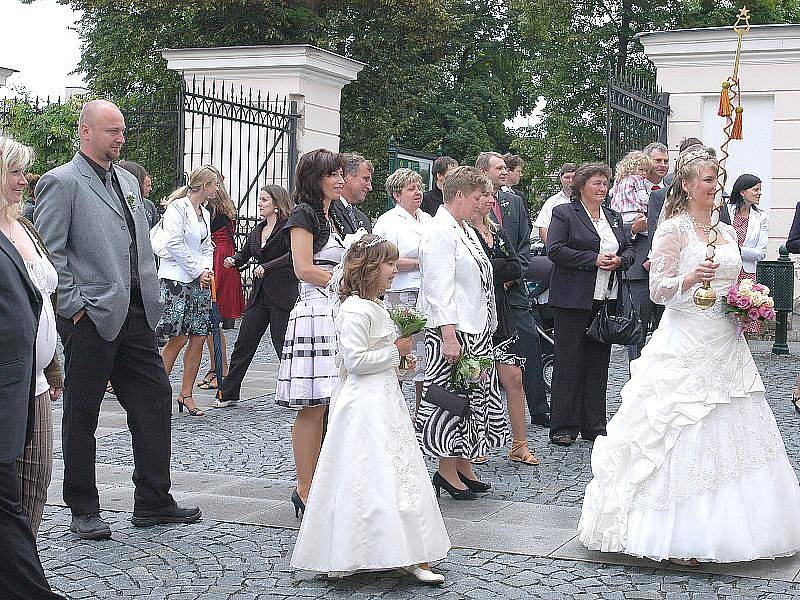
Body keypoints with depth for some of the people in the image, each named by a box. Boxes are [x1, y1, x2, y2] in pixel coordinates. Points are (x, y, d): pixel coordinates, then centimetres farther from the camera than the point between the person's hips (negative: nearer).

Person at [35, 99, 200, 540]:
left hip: (134, 314, 8)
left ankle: (153, 502, 17)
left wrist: (150, 297, 12)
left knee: (154, 400, 8)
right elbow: (48, 253, -12)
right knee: (81, 416, 4)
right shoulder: (61, 182, -8)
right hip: (90, 319, -7)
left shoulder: (128, 182, 16)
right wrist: (74, 305, -15)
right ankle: (83, 511, 13)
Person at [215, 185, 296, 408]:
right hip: (259, 295, 7)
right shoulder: (257, 231, 16)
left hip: (282, 296, -7)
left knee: (283, 344, -4)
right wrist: (233, 260, 1)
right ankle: (228, 393, 13)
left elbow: (292, 255, -19)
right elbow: (244, 254, 22)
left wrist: (267, 266, -20)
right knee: (243, 344, 6)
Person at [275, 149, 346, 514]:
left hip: (340, 316, 9)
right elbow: (304, 269, -14)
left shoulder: (335, 217, 21)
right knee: (313, 408, -7)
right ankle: (306, 491, -2)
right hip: (315, 314, -8)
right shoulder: (304, 214, -5)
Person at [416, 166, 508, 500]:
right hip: (451, 329, -10)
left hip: (476, 330, 10)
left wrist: (485, 327, 20)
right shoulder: (440, 234, -14)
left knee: (473, 396, 12)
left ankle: (464, 467, 21)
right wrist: (449, 336, -24)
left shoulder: (465, 231, 18)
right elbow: (439, 288, -20)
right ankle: (446, 471, 4)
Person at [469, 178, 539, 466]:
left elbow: (516, 269, 4)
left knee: (514, 378, 3)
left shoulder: (497, 232, 15)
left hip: (499, 312, 7)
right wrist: (502, 268, -8)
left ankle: (519, 445, 10)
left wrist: (491, 272, -7)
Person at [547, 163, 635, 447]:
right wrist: (593, 259, -16)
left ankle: (594, 425, 16)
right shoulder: (564, 213, -1)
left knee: (599, 362, 9)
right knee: (568, 361, -3)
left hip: (608, 299, 6)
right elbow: (555, 250, -11)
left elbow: (630, 249, 21)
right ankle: (563, 427, 3)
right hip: (574, 299, -6)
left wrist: (619, 260, -3)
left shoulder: (613, 217, 18)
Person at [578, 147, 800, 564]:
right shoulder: (673, 229, -6)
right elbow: (658, 288, -11)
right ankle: (678, 533, 1)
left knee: (728, 432, 8)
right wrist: (690, 279, -29)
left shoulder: (727, 232, 15)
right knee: (683, 434, -6)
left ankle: (724, 526, 18)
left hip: (726, 342, 7)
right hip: (687, 342, -7)